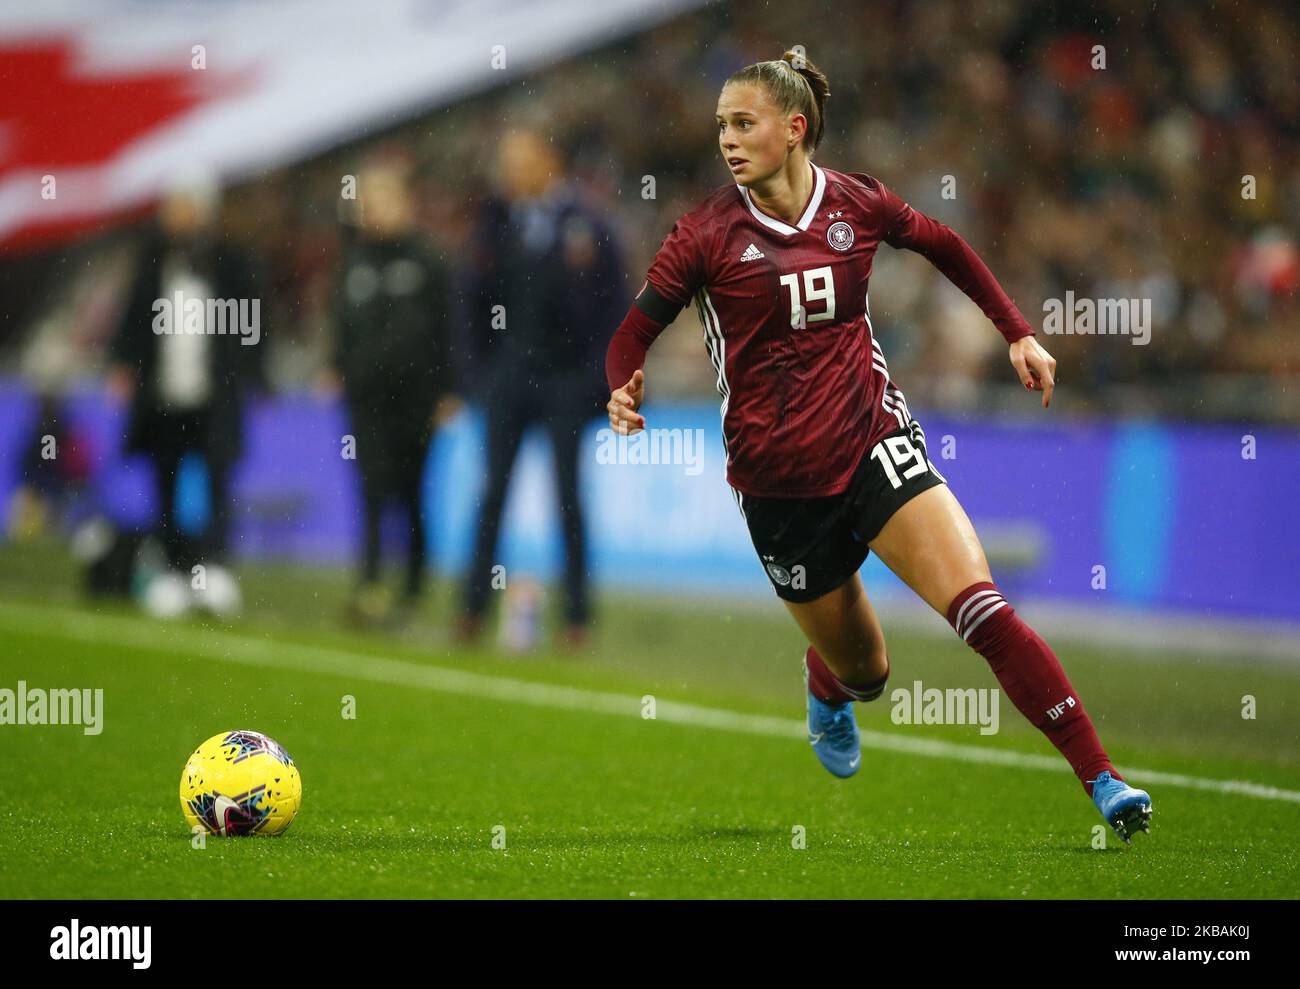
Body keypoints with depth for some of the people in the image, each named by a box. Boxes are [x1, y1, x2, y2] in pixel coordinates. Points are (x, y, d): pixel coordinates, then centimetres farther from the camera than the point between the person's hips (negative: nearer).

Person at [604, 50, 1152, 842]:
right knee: (863, 671, 10)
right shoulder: (709, 234, -5)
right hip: (779, 481, 0)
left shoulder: (858, 205, 0)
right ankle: (827, 687, 51)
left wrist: (1018, 333, 16)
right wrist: (627, 394, -22)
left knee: (981, 608, -21)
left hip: (875, 445, 0)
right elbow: (635, 335, -1)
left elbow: (945, 247, 20)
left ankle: (1101, 779, -21)